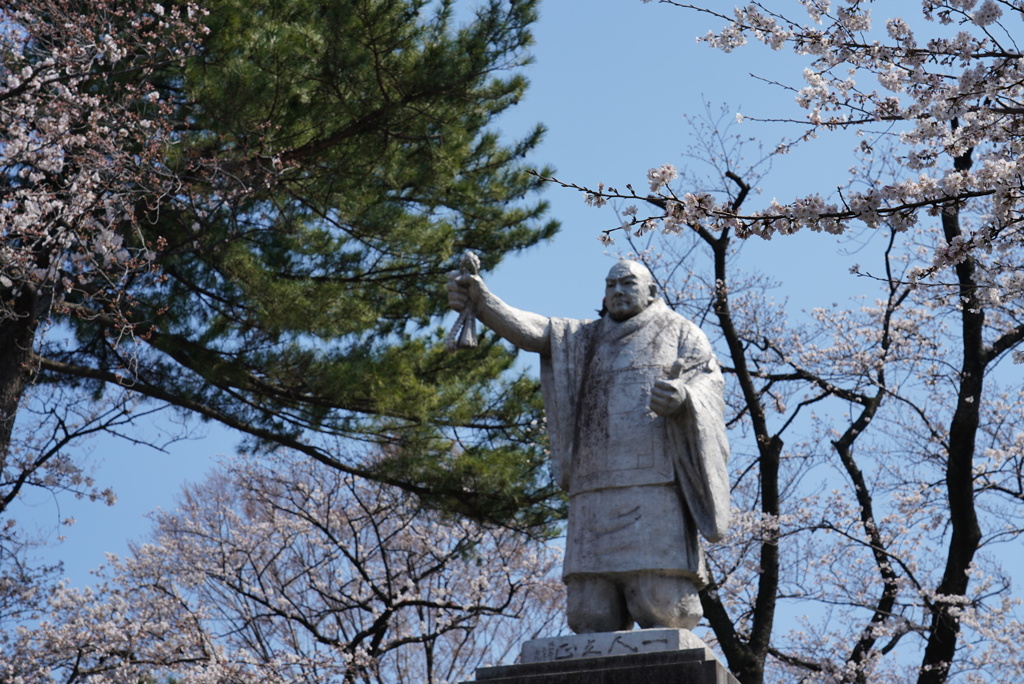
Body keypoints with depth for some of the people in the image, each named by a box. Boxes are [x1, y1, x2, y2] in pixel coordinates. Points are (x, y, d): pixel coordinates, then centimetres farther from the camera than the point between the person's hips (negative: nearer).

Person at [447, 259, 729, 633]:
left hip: (654, 486, -3)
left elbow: (708, 382, 3)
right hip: (594, 488, 4)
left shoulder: (680, 333, 19)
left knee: (660, 603, -13)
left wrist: (683, 396, -22)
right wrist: (480, 299, -10)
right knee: (592, 614, -4)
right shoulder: (584, 339, 25)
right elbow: (530, 330, 9)